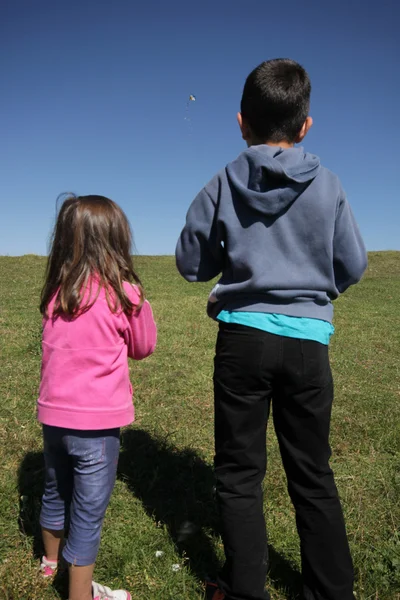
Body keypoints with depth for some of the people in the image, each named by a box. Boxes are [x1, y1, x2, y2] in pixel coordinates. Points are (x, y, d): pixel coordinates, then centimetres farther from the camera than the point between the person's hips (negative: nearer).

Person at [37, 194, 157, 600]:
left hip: (53, 414, 7)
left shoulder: (57, 290, -1)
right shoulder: (121, 292, -15)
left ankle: (51, 558, 53)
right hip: (96, 420, -6)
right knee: (88, 512, 9)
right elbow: (143, 347, -1)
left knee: (56, 491, 27)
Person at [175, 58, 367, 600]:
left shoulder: (222, 186, -1)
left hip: (243, 336, -1)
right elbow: (353, 266, 6)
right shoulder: (328, 186, 1)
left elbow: (191, 264, 5)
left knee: (239, 472, 13)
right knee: (313, 475, 16)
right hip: (308, 340, 2)